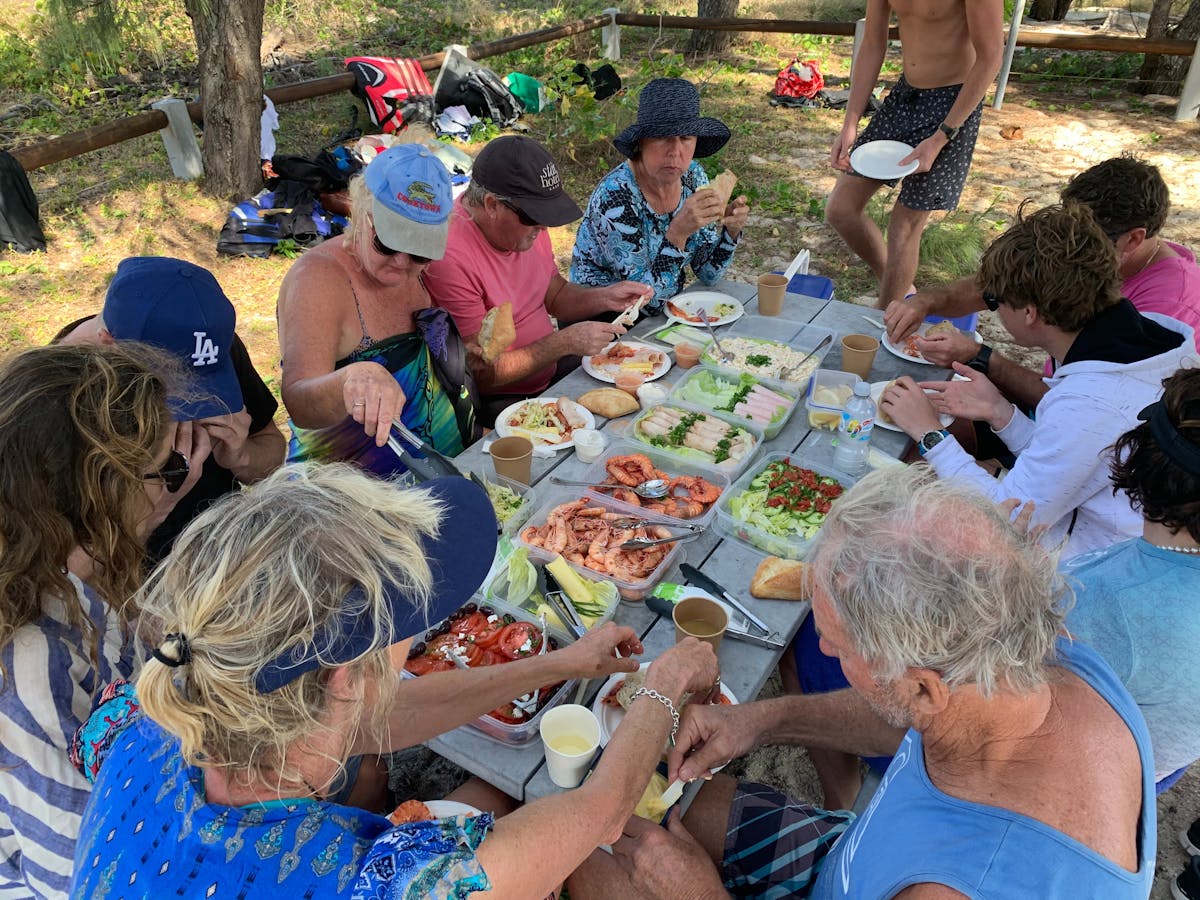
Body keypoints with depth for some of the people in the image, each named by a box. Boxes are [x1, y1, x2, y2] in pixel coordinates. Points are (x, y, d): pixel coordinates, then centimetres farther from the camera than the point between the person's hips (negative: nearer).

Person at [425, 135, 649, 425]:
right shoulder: (450, 259, -26)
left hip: (548, 370, 8)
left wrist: (605, 297, -3)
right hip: (497, 400, -8)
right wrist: (565, 343, -25)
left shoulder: (529, 221, 0)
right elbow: (481, 374, -23)